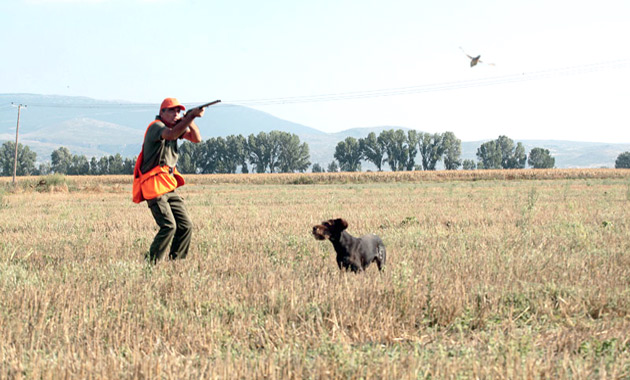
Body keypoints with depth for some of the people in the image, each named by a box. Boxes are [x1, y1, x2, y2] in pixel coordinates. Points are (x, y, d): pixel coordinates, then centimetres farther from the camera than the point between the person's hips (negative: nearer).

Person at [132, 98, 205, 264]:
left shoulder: (177, 125, 16)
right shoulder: (156, 126, -11)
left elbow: (196, 138, 7)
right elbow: (172, 134, -33)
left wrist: (190, 122, -10)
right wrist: (191, 116, -39)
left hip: (169, 187, 9)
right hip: (154, 187, -9)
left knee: (186, 226, 4)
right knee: (169, 226, -19)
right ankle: (151, 263, -10)